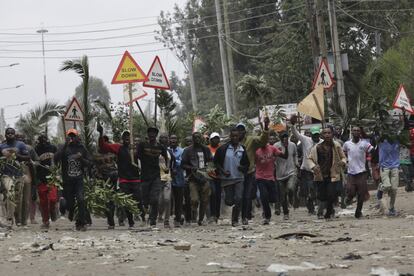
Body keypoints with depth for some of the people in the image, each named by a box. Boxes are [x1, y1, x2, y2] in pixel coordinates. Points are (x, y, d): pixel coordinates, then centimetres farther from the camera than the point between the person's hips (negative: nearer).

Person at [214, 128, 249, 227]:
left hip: (239, 178, 1)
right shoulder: (223, 148, -4)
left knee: (238, 199, -13)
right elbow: (216, 162, 3)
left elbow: (247, 163, 13)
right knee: (229, 202, 1)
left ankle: (235, 219, 2)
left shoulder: (242, 149, 3)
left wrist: (243, 168, -10)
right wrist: (223, 171, -10)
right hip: (227, 178, -1)